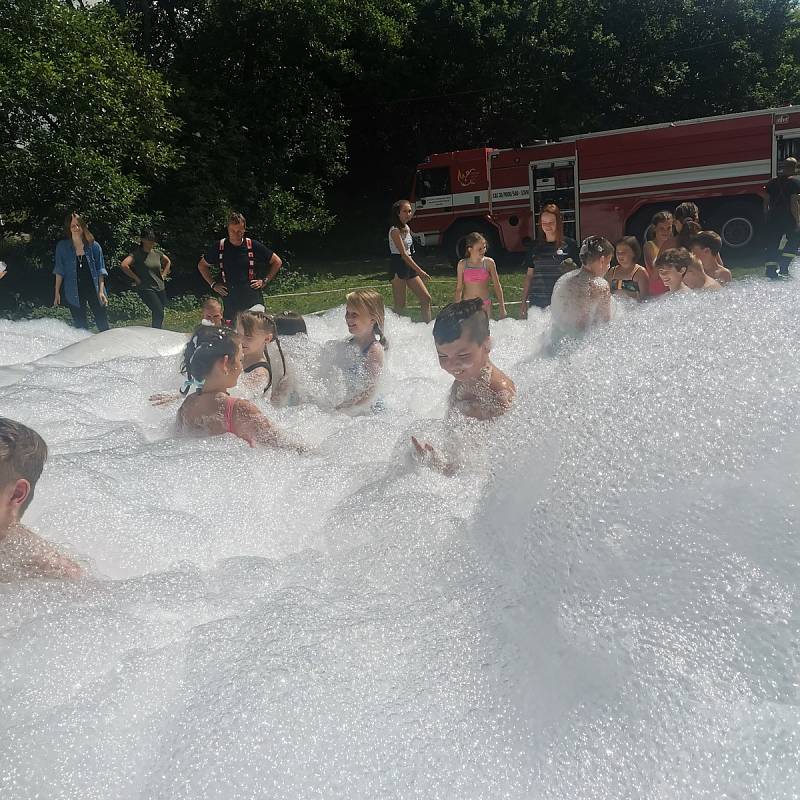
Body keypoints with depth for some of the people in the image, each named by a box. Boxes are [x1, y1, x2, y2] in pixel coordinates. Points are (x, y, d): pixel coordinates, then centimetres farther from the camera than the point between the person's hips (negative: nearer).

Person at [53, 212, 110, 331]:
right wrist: (57, 292, 2)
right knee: (81, 326, 6)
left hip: (93, 289, 0)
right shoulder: (62, 247, 2)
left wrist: (101, 291, -6)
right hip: (74, 293, 0)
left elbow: (101, 271, 2)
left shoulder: (94, 246, 1)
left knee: (103, 325, 0)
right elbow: (59, 271, 6)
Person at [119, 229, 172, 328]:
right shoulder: (136, 254, -7)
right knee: (159, 312, -21)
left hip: (160, 288, 6)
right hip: (146, 289, -6)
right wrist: (136, 278, -15)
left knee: (159, 316, 6)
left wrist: (164, 274, 17)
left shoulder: (157, 253, 10)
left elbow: (168, 262, 30)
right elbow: (124, 265, -21)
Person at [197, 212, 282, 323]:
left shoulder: (254, 246, 0)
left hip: (252, 298, -1)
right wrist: (213, 284, 8)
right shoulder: (218, 247, 3)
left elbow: (277, 262, 11)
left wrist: (264, 280, 4)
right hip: (228, 299, 1)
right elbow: (201, 265, 19)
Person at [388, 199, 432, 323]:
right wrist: (419, 271, -24)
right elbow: (403, 254, -21)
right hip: (398, 267, -9)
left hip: (410, 266, 9)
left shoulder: (406, 228, 13)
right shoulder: (395, 230, -14)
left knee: (426, 298, 5)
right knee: (400, 305, -7)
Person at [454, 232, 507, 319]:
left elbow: (497, 286, 3)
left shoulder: (489, 263, -3)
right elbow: (459, 288, 3)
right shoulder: (462, 264, -3)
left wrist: (502, 309, 4)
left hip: (485, 305, 0)